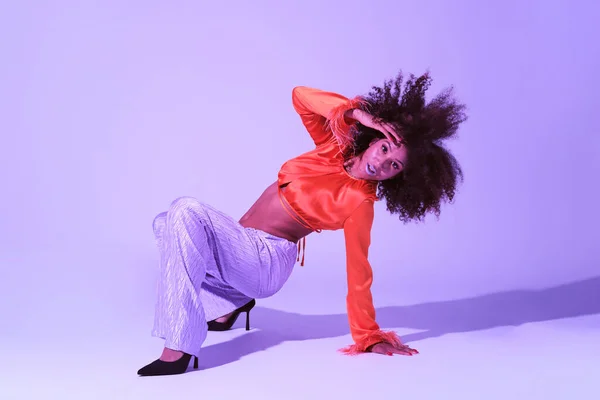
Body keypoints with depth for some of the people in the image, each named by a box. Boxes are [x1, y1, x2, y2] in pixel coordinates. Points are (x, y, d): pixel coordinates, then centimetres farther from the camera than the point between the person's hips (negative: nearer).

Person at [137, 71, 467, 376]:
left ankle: (177, 352, -33)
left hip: (265, 261, -8)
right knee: (167, 224, 16)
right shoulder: (335, 145, 0)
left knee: (187, 213, -30)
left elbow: (358, 273, -12)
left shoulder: (360, 203, -16)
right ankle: (230, 303, 19)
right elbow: (301, 96, -8)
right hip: (243, 247, 8)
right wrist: (359, 113, -17)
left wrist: (370, 337, -11)